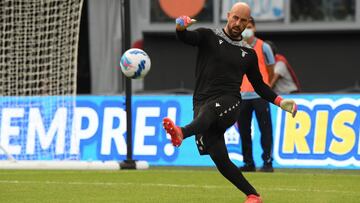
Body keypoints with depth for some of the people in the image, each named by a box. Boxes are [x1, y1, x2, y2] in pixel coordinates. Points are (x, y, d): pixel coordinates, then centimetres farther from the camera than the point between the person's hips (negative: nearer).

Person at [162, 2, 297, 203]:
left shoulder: (249, 53, 17)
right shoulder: (209, 37, 10)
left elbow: (259, 85, 26)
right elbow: (186, 38, -9)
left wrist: (280, 102, 12)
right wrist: (181, 27, -34)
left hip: (229, 103, -1)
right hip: (202, 102, 1)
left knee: (209, 109, -38)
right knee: (220, 159, -8)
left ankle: (182, 133, -68)